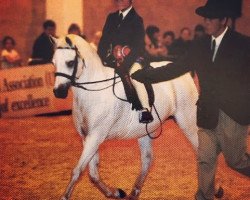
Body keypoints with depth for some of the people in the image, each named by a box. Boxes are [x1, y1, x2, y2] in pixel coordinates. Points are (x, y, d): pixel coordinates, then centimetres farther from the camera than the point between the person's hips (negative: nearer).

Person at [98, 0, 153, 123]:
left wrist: (125, 62, -23)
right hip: (112, 57, 7)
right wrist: (100, 57, -2)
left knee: (134, 74, -35)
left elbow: (138, 45, -12)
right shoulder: (111, 17, 14)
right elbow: (104, 39, 12)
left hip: (131, 57, -7)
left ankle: (145, 109, -31)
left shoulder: (136, 20, -3)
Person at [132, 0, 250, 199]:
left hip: (234, 115, -4)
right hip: (208, 115, 4)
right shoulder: (200, 46, 6)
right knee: (205, 160, 6)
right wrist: (139, 75, -1)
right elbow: (175, 69, 5)